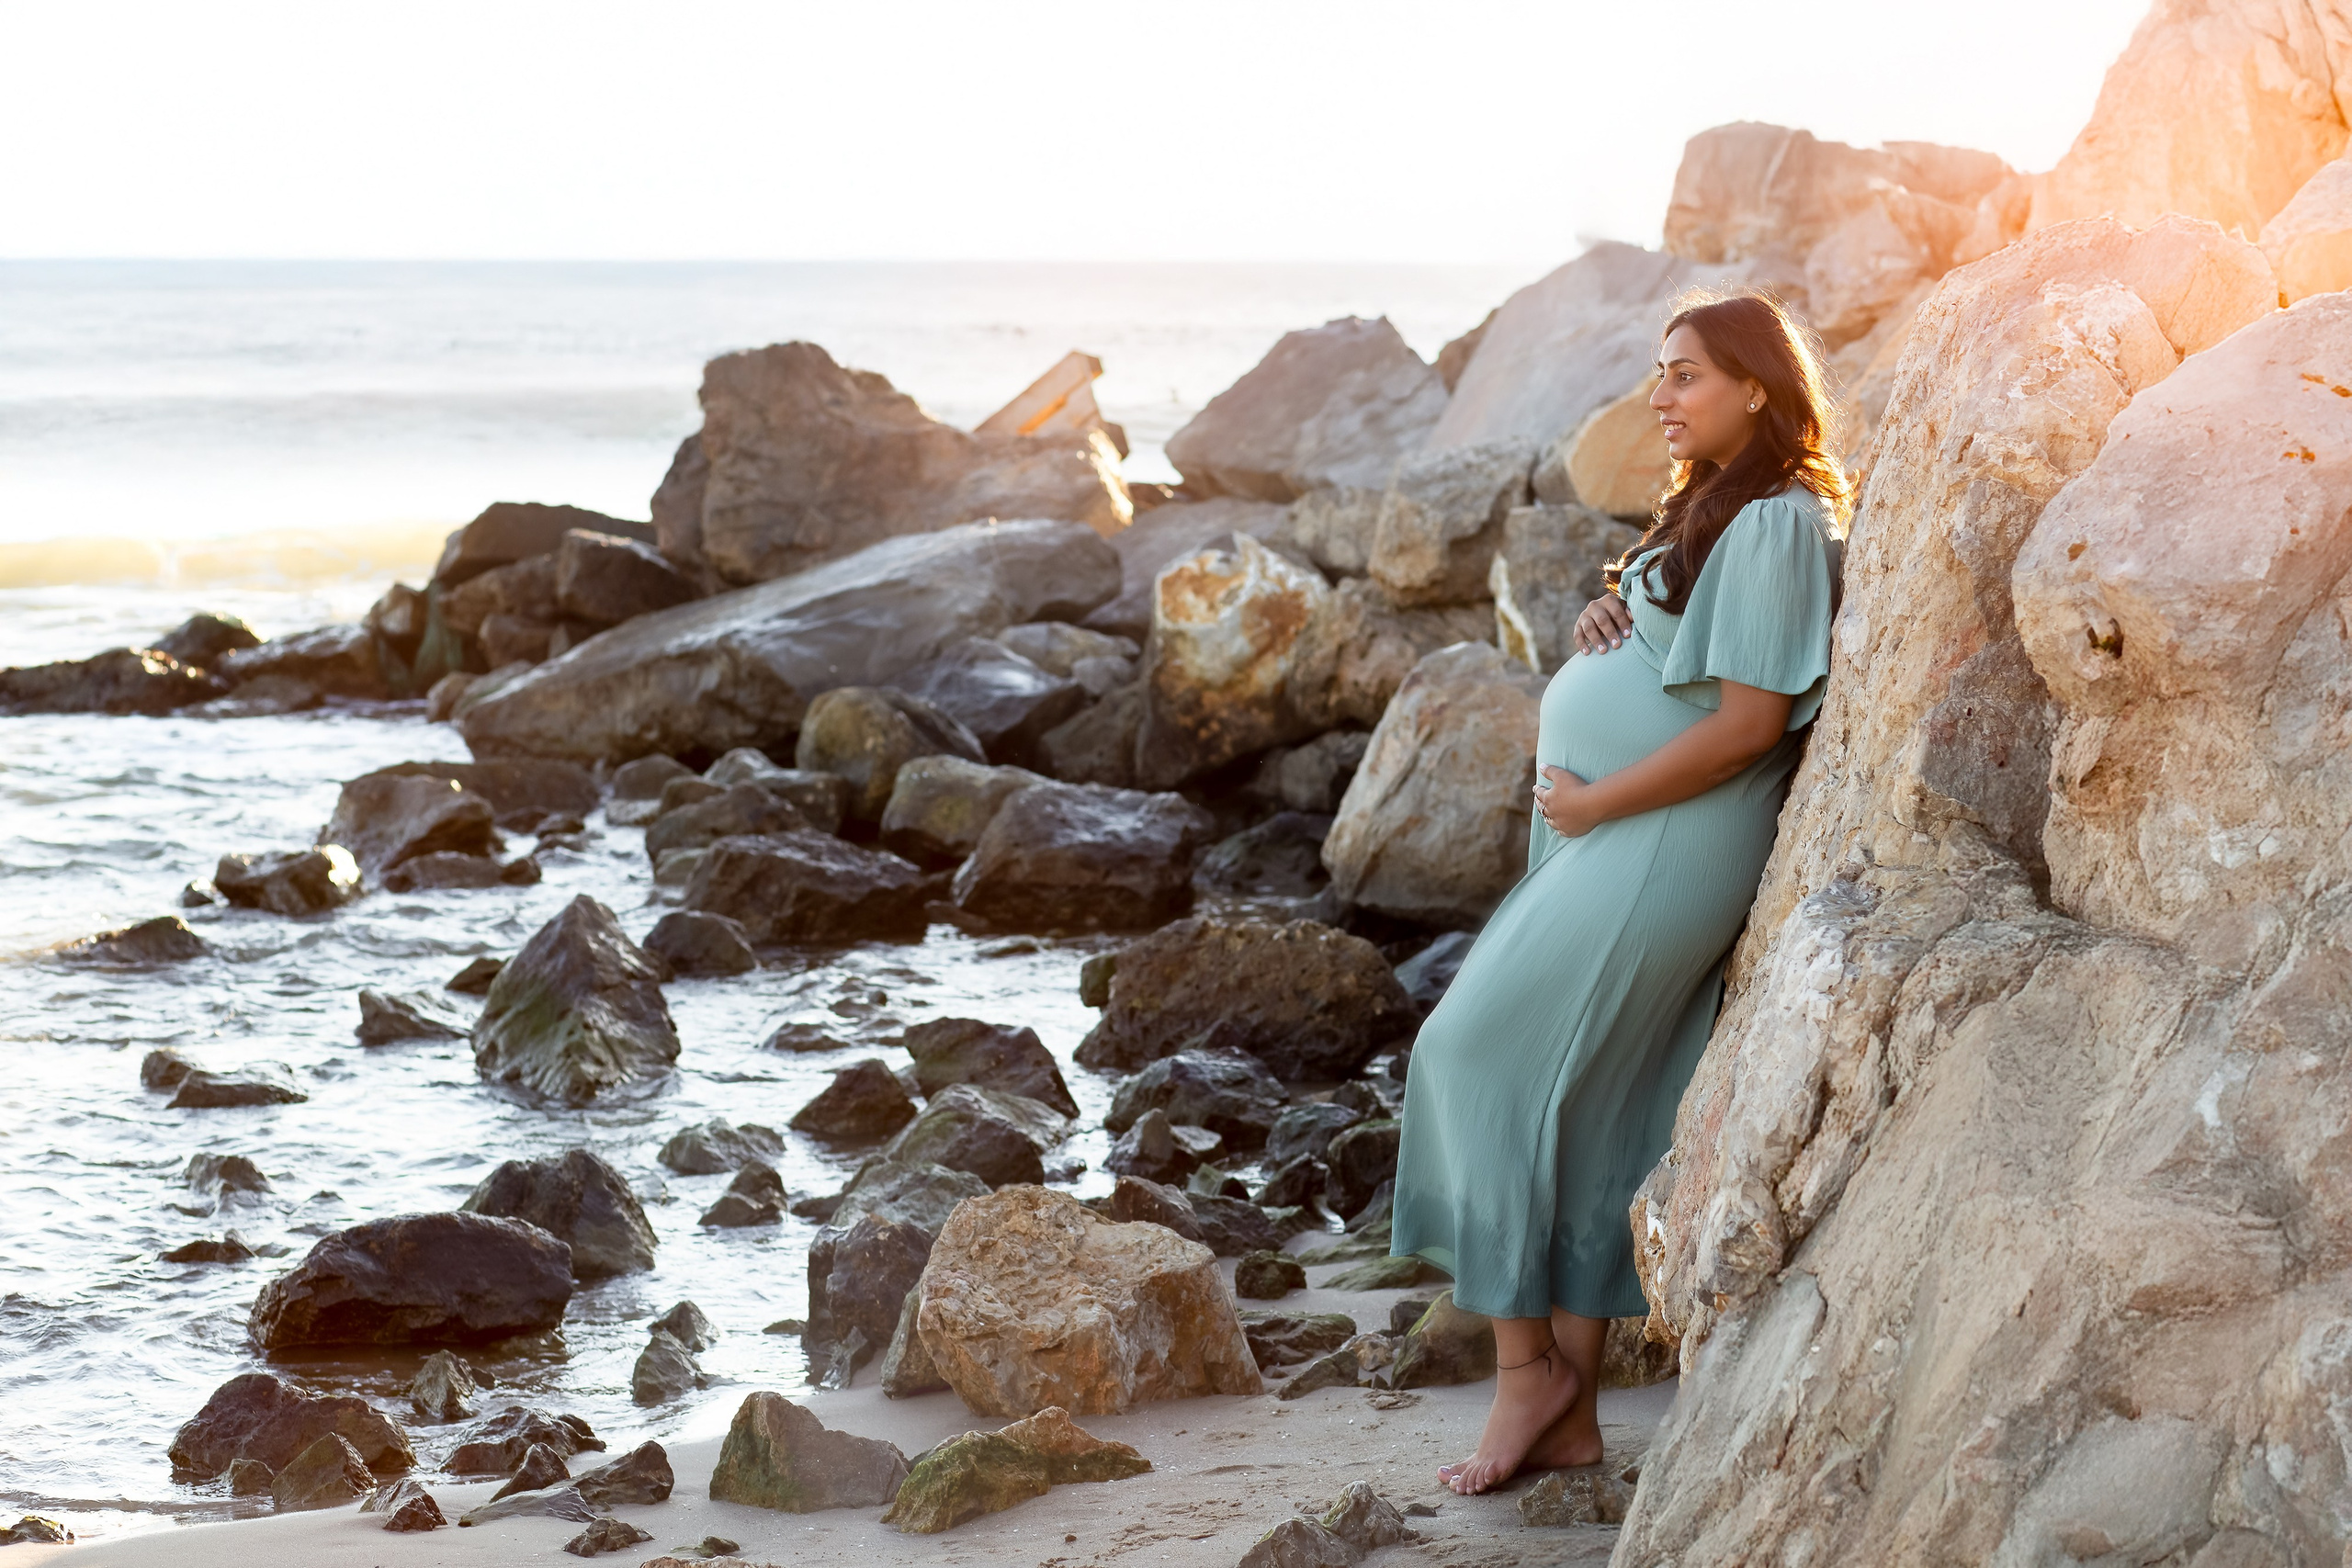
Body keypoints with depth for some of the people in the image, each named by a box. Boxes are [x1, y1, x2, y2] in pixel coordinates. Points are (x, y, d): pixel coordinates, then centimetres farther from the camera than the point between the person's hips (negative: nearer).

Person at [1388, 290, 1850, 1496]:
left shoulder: (1775, 525, -15)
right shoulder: (1714, 506, 17)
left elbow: (1750, 722, -21)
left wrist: (1591, 803, -15)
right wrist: (1611, 618, 4)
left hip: (1661, 847, -10)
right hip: (1606, 843, 10)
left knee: (1482, 1058, -9)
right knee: (1583, 1120, 9)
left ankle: (1523, 1361, -1)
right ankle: (1568, 1414, 12)